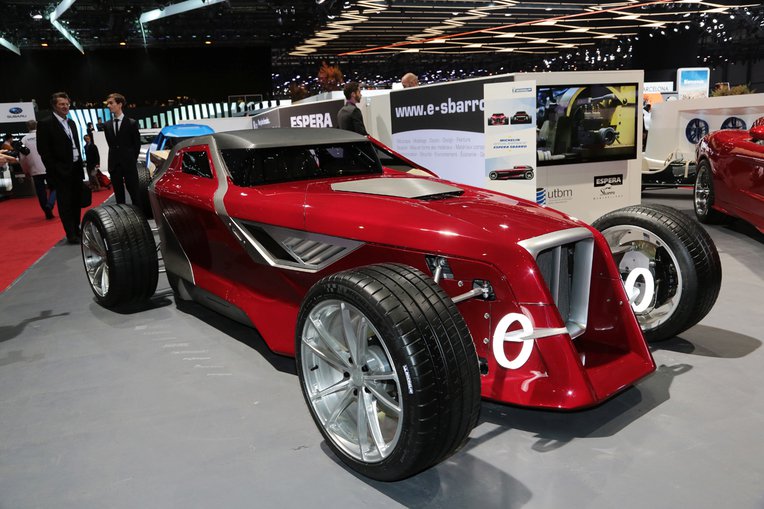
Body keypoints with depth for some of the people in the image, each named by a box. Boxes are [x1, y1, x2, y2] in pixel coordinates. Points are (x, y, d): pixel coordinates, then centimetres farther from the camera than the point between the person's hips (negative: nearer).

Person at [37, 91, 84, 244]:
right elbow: (43, 151, -11)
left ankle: (77, 230, 22)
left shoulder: (72, 123, 14)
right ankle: (71, 235, 3)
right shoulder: (45, 124, -7)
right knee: (65, 203, -2)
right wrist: (56, 170, -14)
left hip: (76, 169, 7)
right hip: (61, 171, -7)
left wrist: (80, 165, 11)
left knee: (76, 202, 12)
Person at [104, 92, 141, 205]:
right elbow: (110, 144, 14)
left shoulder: (132, 123, -2)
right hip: (114, 165, 4)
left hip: (129, 164, -4)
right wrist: (115, 158, 5)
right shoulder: (107, 125, 10)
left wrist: (132, 160, 0)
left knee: (134, 193, -1)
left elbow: (137, 144, 1)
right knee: (118, 195, 7)